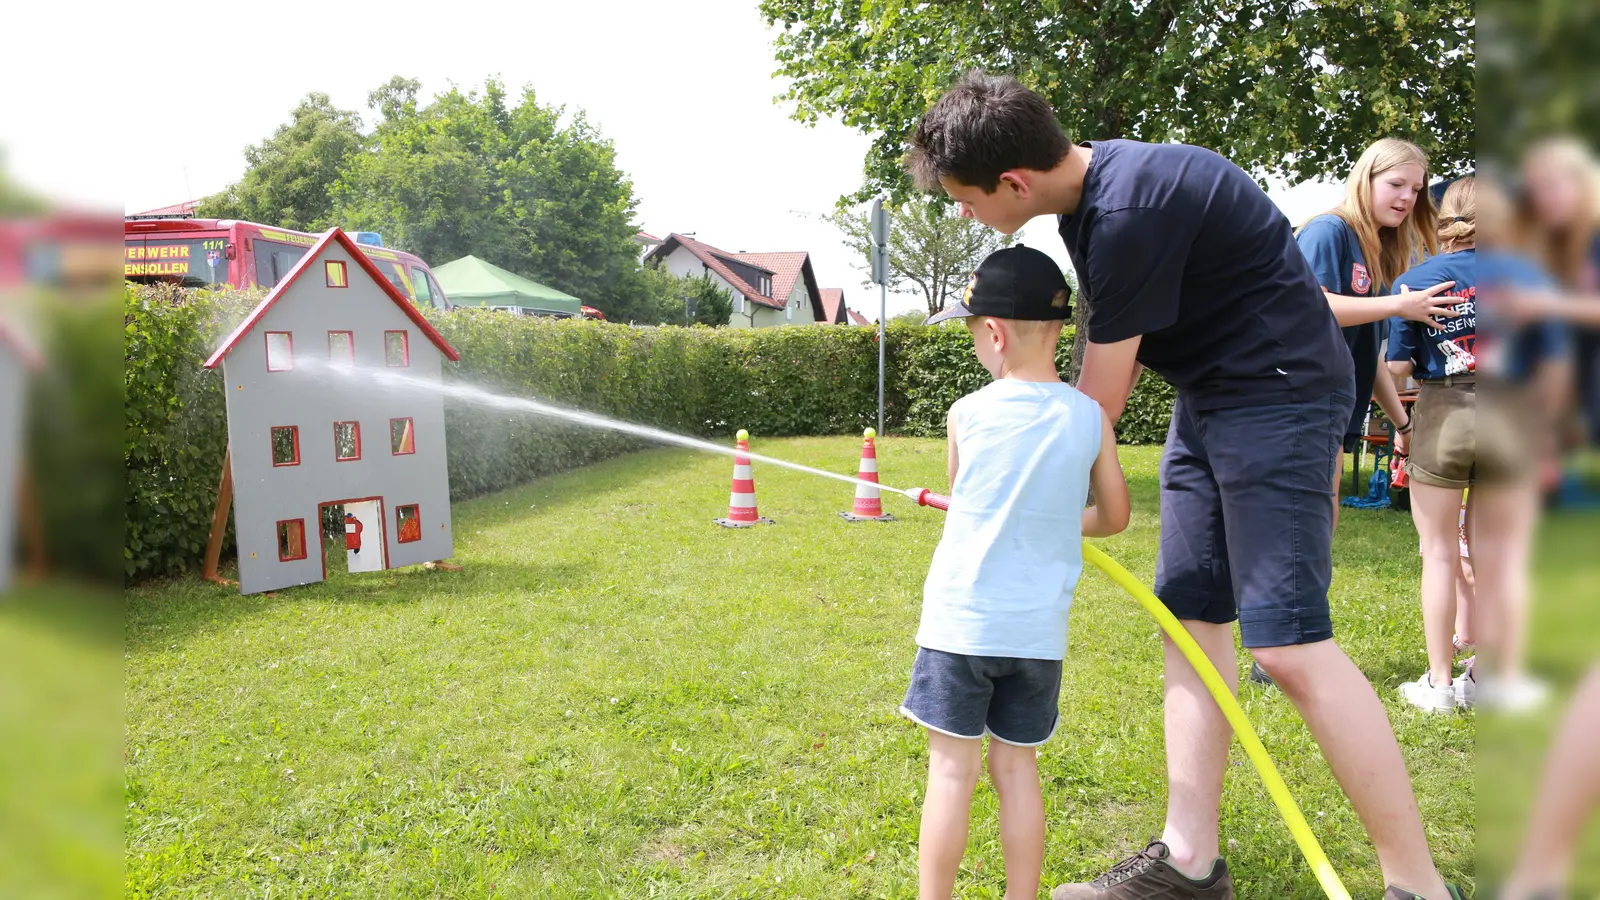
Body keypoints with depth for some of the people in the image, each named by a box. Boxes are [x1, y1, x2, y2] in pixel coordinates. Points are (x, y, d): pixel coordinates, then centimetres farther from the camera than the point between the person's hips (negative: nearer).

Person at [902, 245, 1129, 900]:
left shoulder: (966, 413, -7)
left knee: (952, 771, 5)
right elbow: (1114, 517, 8)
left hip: (961, 621, -2)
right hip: (1038, 630, 3)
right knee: (1017, 770, 14)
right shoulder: (1090, 416, -2)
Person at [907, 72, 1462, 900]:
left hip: (1279, 391, -9)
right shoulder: (1091, 185, 5)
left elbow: (1099, 402, -18)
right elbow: (1120, 355, 11)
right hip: (1209, 394, 10)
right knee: (1192, 619, 6)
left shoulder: (1131, 212, -26)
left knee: (1287, 642, -13)